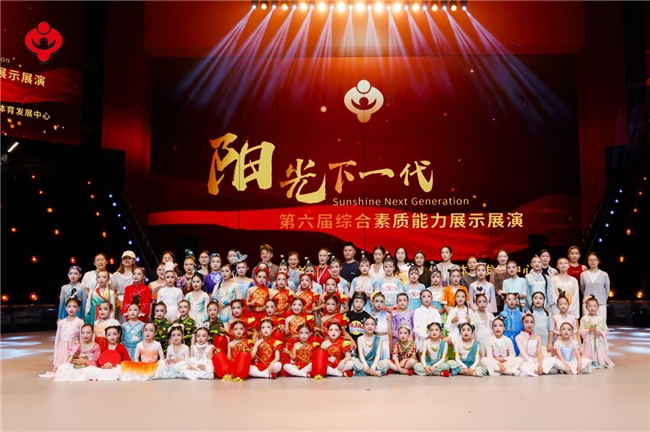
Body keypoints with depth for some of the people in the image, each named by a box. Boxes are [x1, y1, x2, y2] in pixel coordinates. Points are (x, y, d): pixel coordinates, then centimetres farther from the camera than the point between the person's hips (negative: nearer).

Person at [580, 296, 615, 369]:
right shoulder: (584, 319, -1)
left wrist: (601, 332, -12)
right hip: (589, 341, -2)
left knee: (601, 357, 1)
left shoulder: (601, 318, 6)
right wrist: (588, 330, -18)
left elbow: (606, 330, 8)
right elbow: (581, 331, -2)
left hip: (599, 342, 2)